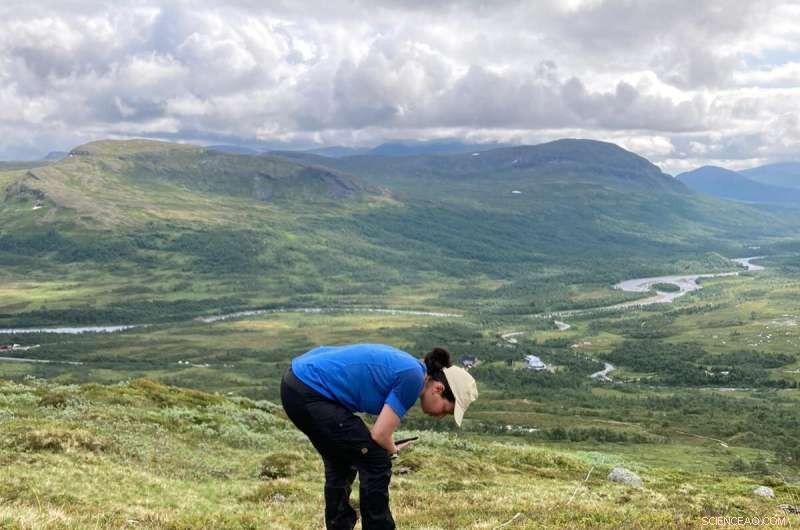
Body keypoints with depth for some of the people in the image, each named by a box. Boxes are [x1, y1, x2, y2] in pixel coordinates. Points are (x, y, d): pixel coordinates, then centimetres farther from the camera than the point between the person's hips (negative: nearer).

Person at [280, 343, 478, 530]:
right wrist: (393, 451, 11)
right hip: (310, 394, -10)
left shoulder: (404, 365, 16)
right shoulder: (413, 377, -11)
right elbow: (380, 435, -11)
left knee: (341, 463, 23)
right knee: (376, 463, 0)